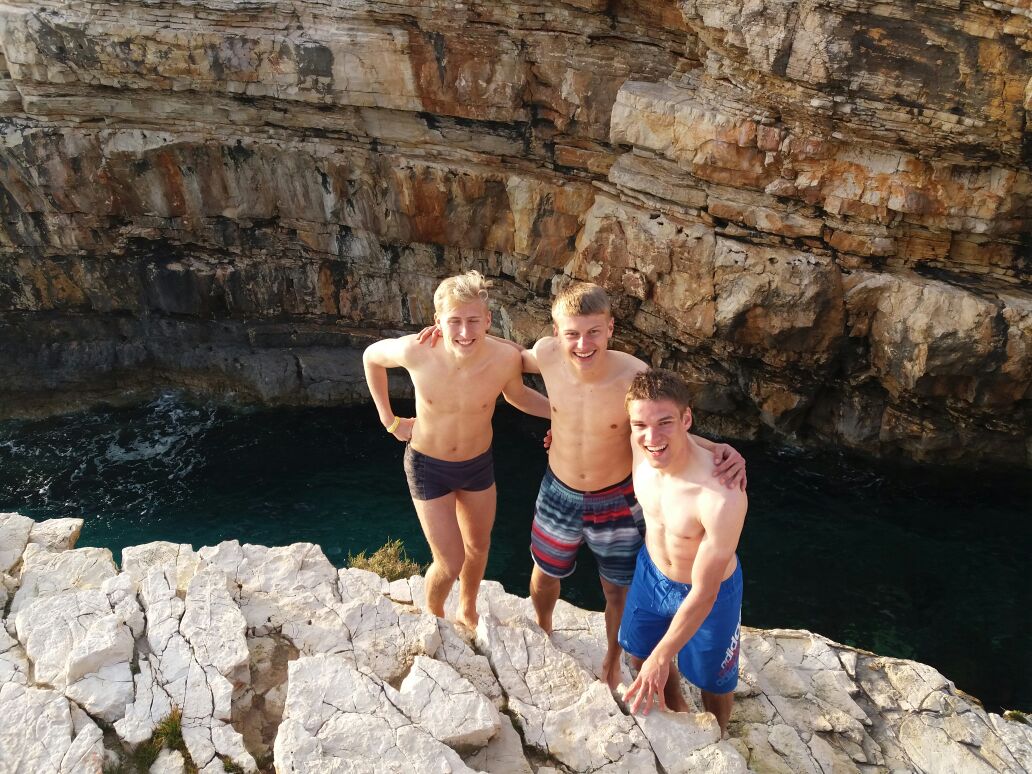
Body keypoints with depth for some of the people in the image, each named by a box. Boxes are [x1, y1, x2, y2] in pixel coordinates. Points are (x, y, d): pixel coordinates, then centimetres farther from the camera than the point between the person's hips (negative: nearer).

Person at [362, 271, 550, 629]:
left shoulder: (505, 358, -27)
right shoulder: (415, 352, -30)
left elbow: (517, 395, -2)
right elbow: (371, 356, -6)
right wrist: (390, 420, -4)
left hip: (479, 464, 3)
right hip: (428, 466, -2)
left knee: (478, 547, 23)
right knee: (450, 563, 2)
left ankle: (467, 612, 54)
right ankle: (434, 617, 38)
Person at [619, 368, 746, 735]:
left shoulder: (723, 498, -42)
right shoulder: (639, 445, -25)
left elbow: (703, 594, -30)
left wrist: (662, 657, -23)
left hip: (710, 589, -5)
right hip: (651, 571, 5)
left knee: (712, 678, 23)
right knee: (640, 656, 28)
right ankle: (677, 712, 61)